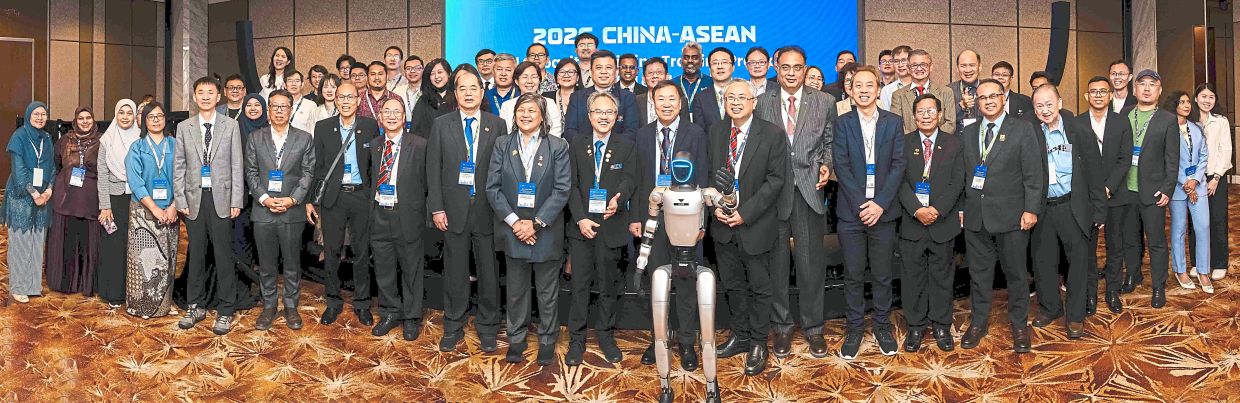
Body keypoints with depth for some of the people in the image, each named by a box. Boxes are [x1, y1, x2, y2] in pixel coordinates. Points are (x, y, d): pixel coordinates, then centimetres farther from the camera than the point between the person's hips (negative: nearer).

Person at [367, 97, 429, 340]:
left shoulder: (419, 146, -7)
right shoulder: (374, 146, 9)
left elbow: (425, 182, -5)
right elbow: (372, 178, 14)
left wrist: (418, 210, -7)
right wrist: (372, 206, 6)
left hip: (407, 216, -4)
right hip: (380, 215, 4)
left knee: (411, 269, 7)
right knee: (383, 269, 13)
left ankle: (411, 318, 21)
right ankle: (390, 313, 30)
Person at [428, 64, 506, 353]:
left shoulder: (497, 126, 4)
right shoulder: (441, 125, 5)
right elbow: (433, 169, 2)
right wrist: (437, 209, -4)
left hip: (488, 210, 0)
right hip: (454, 210, 0)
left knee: (489, 271, 6)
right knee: (455, 272, 8)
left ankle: (487, 328, 20)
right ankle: (454, 327, 21)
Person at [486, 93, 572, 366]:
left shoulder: (558, 146, -2)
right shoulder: (502, 144, 4)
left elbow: (562, 190, -8)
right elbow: (493, 187, -2)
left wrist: (536, 223, -15)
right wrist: (514, 221, -13)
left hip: (546, 230, -1)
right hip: (512, 229, 2)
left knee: (548, 292, 9)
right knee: (516, 290, 12)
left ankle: (547, 342, 24)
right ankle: (516, 340, 26)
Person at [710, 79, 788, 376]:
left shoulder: (772, 135, -8)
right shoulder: (716, 133, 6)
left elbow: (776, 179, -12)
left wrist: (746, 213, -17)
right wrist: (716, 205, -7)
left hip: (756, 225, -4)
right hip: (723, 223, 4)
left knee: (759, 287, 8)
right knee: (733, 285, 15)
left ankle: (758, 343, 21)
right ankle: (740, 336, 30)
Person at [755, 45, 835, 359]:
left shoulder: (824, 102, 6)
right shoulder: (761, 103, 6)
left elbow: (830, 142, 11)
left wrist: (826, 165, -7)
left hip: (809, 190, 0)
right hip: (773, 192, 0)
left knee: (811, 262, 3)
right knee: (777, 263, 8)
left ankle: (813, 327, 18)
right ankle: (781, 327, 21)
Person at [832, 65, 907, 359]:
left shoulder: (893, 122, 5)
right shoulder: (842, 123, 3)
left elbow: (898, 165, -2)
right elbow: (841, 166, -4)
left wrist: (880, 203, -12)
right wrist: (860, 204, -13)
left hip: (882, 210, 0)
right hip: (850, 212, 0)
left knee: (882, 274, 8)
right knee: (853, 275, 6)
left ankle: (882, 326, 23)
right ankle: (854, 328, 19)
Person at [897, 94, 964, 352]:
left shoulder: (953, 144, 5)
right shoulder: (903, 143, 3)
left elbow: (957, 182, -2)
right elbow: (900, 181, -4)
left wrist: (938, 210, -14)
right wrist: (917, 210, -17)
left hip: (943, 221, 1)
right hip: (912, 222, 0)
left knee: (942, 275, 9)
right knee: (913, 276, 5)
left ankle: (941, 325, 21)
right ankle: (915, 326, 16)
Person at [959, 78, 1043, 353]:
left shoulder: (1022, 129, -1)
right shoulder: (968, 133, 11)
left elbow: (1034, 173, -5)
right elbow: (962, 173, 11)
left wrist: (1031, 209, -11)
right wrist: (961, 207, 5)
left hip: (1010, 215, -3)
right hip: (975, 216, 3)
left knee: (1016, 273, 7)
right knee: (978, 272, 11)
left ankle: (1019, 325, 22)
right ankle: (979, 322, 24)